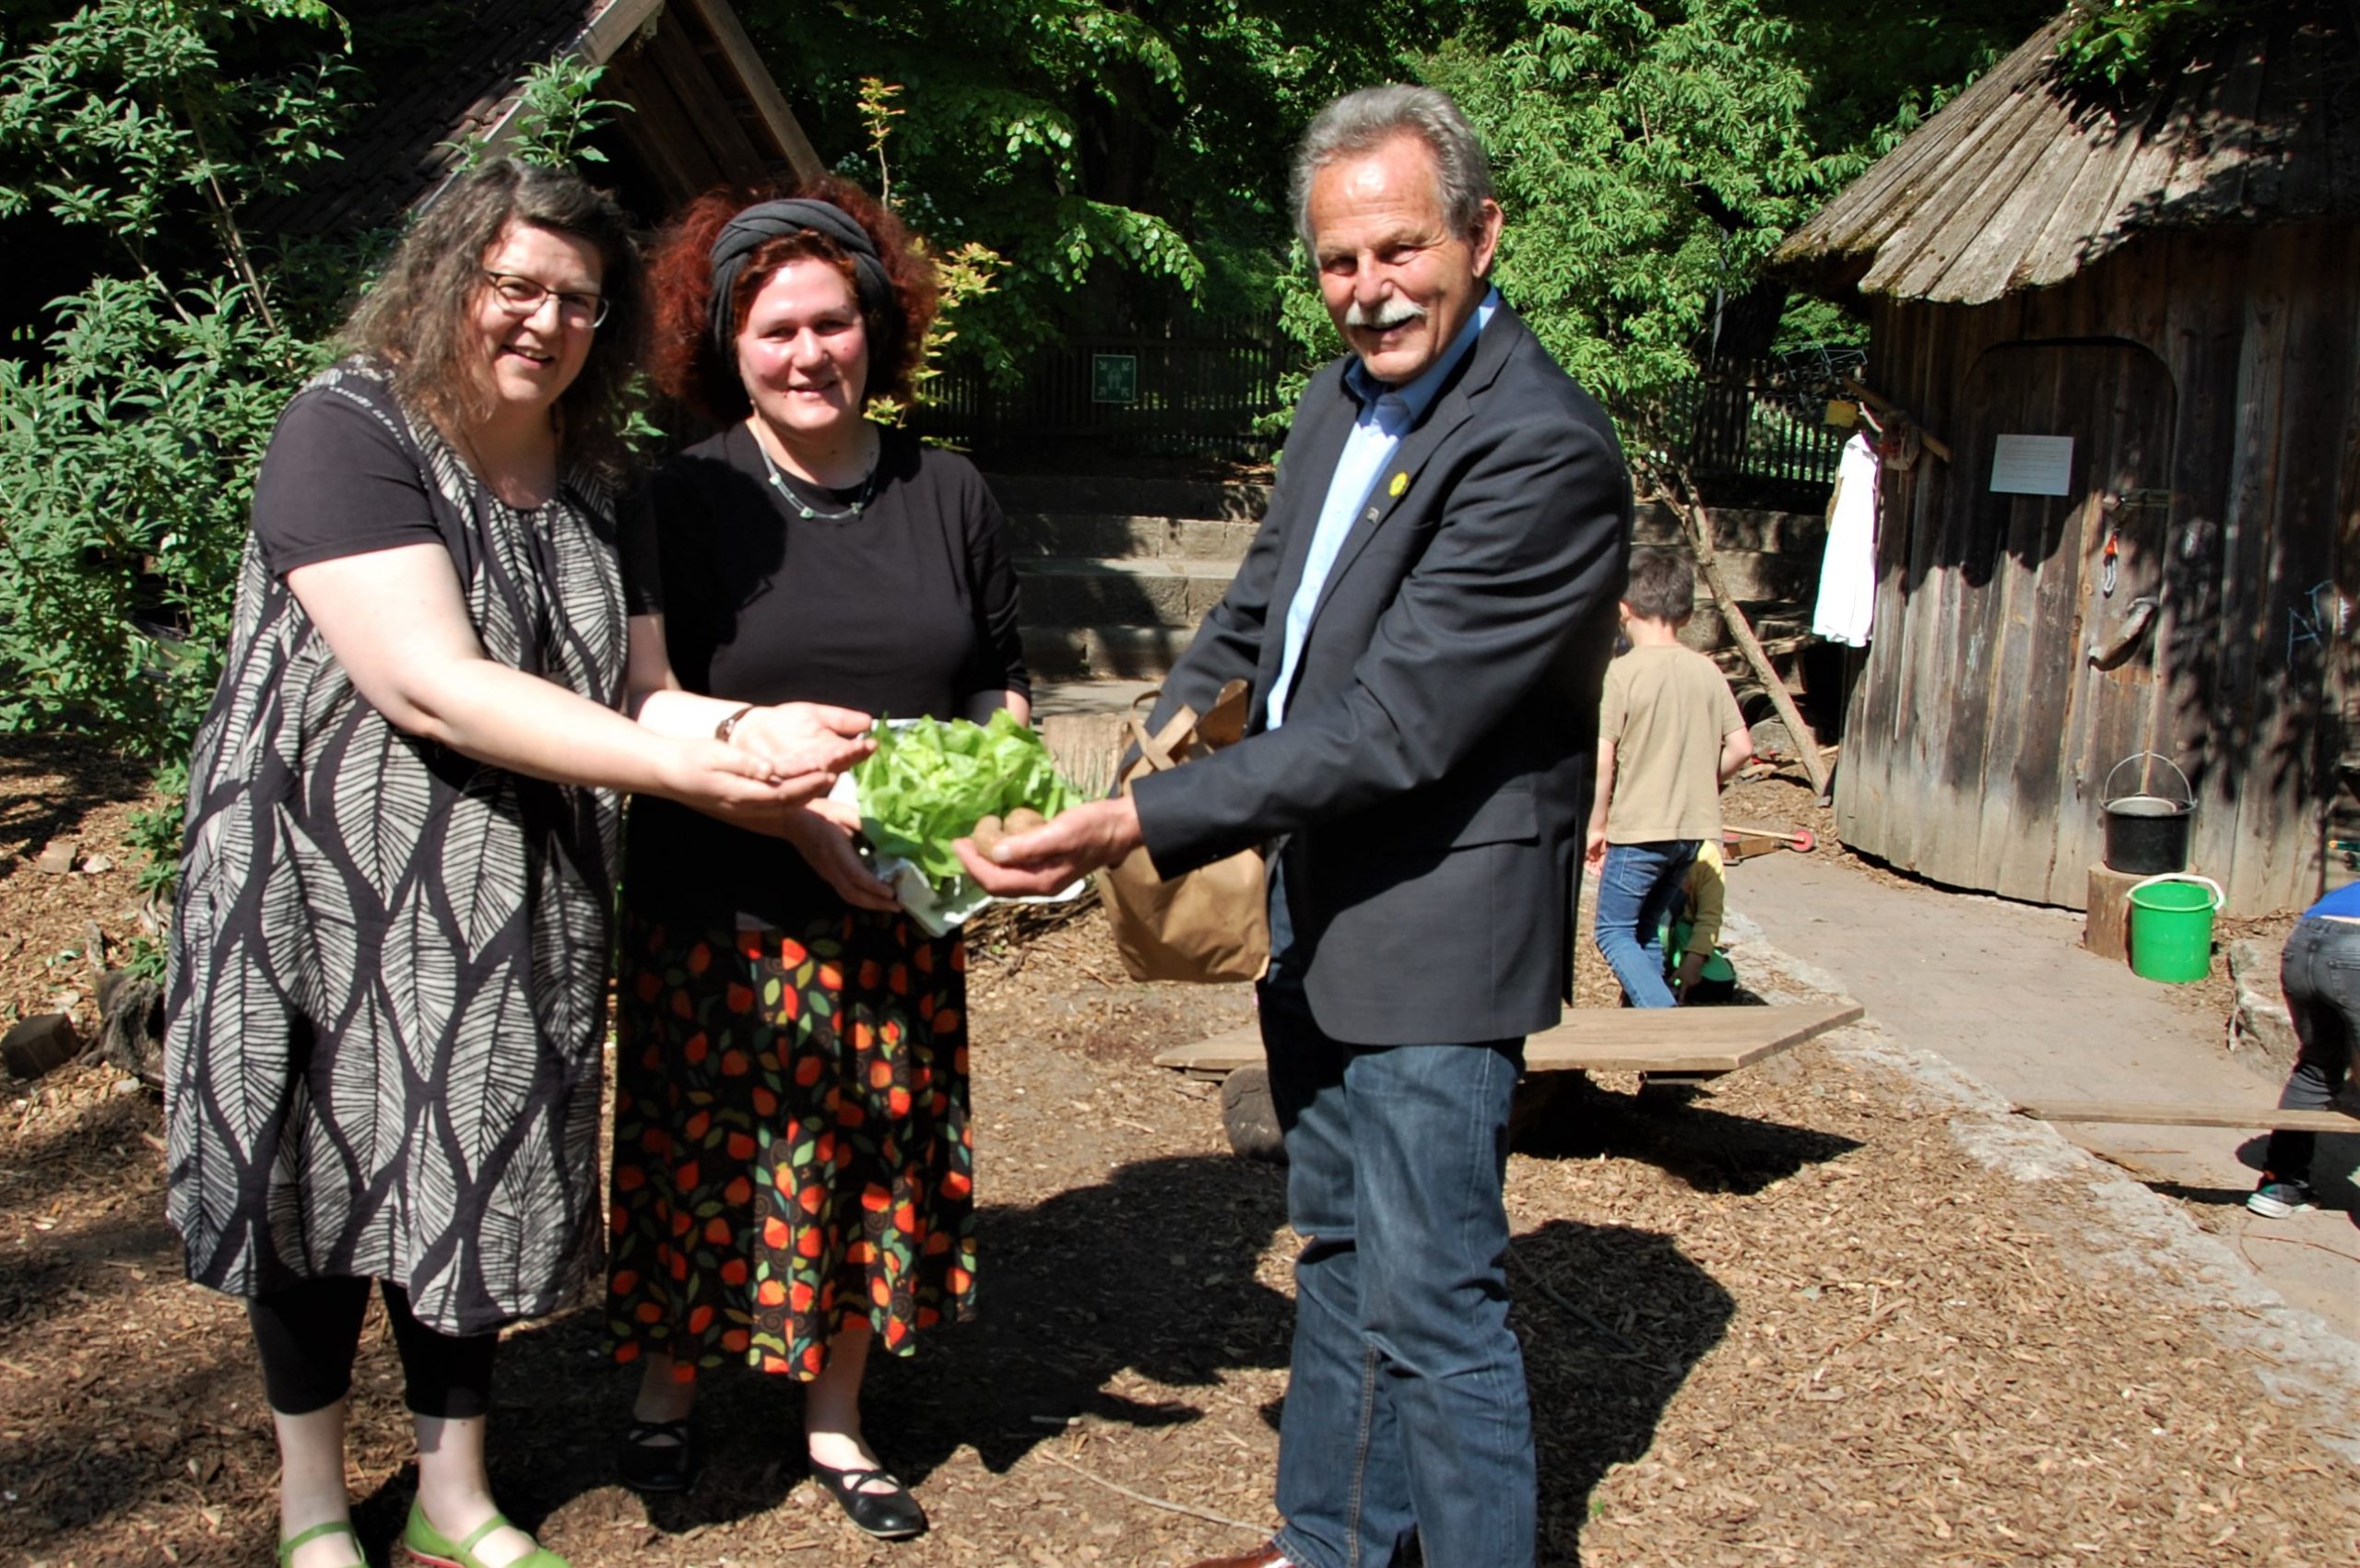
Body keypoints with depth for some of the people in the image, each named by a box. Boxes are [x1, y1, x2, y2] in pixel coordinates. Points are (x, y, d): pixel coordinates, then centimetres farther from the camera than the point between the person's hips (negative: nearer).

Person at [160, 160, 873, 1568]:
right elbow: (431, 689, -25)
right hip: (326, 892, -5)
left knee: (476, 1180, 12)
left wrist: (763, 738, -21)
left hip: (508, 913, 5)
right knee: (325, 1184, 9)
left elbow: (645, 699, 1)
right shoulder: (348, 431, -14)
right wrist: (688, 767, -29)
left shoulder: (588, 481, 7)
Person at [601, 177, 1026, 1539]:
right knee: (715, 1163, 8)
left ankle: (837, 1420, 31)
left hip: (899, 917, 3)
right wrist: (803, 820, -21)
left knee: (884, 1160, 11)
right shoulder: (684, 503, -5)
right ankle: (667, 1397, 34)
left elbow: (1001, 678, 14)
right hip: (725, 912, -3)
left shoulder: (949, 495, 5)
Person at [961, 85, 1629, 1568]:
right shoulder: (1344, 400, 6)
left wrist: (1137, 825, -28)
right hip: (1318, 912, 9)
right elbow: (1254, 617, 18)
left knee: (1432, 1301, 1)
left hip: (1438, 927, -9)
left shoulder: (1542, 447, -22)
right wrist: (1155, 756, 3)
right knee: (1340, 1253, 22)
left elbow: (1389, 729, -27)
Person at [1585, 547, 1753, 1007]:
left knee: (1614, 932, 7)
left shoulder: (1623, 671, -13)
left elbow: (1602, 761, -15)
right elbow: (1741, 748, 3)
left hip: (1638, 829, -5)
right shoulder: (1707, 671, 1)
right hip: (1693, 828, 6)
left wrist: (1597, 825, -3)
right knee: (1647, 932, 19)